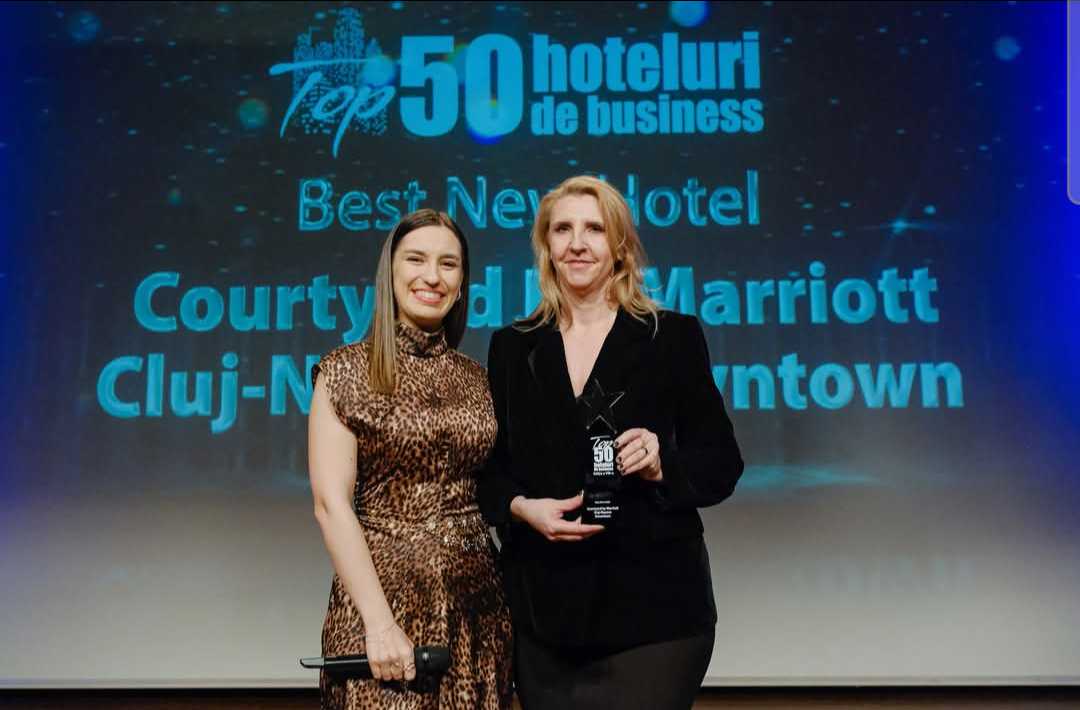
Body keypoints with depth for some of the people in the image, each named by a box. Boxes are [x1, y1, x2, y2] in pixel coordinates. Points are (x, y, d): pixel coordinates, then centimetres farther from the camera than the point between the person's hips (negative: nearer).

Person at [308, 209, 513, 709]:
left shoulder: (474, 379, 9)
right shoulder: (347, 370, -5)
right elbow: (331, 503, -12)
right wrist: (379, 621, -18)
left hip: (476, 597, 4)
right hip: (386, 590, -4)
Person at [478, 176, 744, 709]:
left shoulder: (673, 337, 1)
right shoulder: (513, 347, 8)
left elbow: (722, 464, 3)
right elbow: (489, 468, 10)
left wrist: (662, 467, -16)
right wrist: (521, 506, -10)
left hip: (652, 605, -2)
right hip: (543, 608, 3)